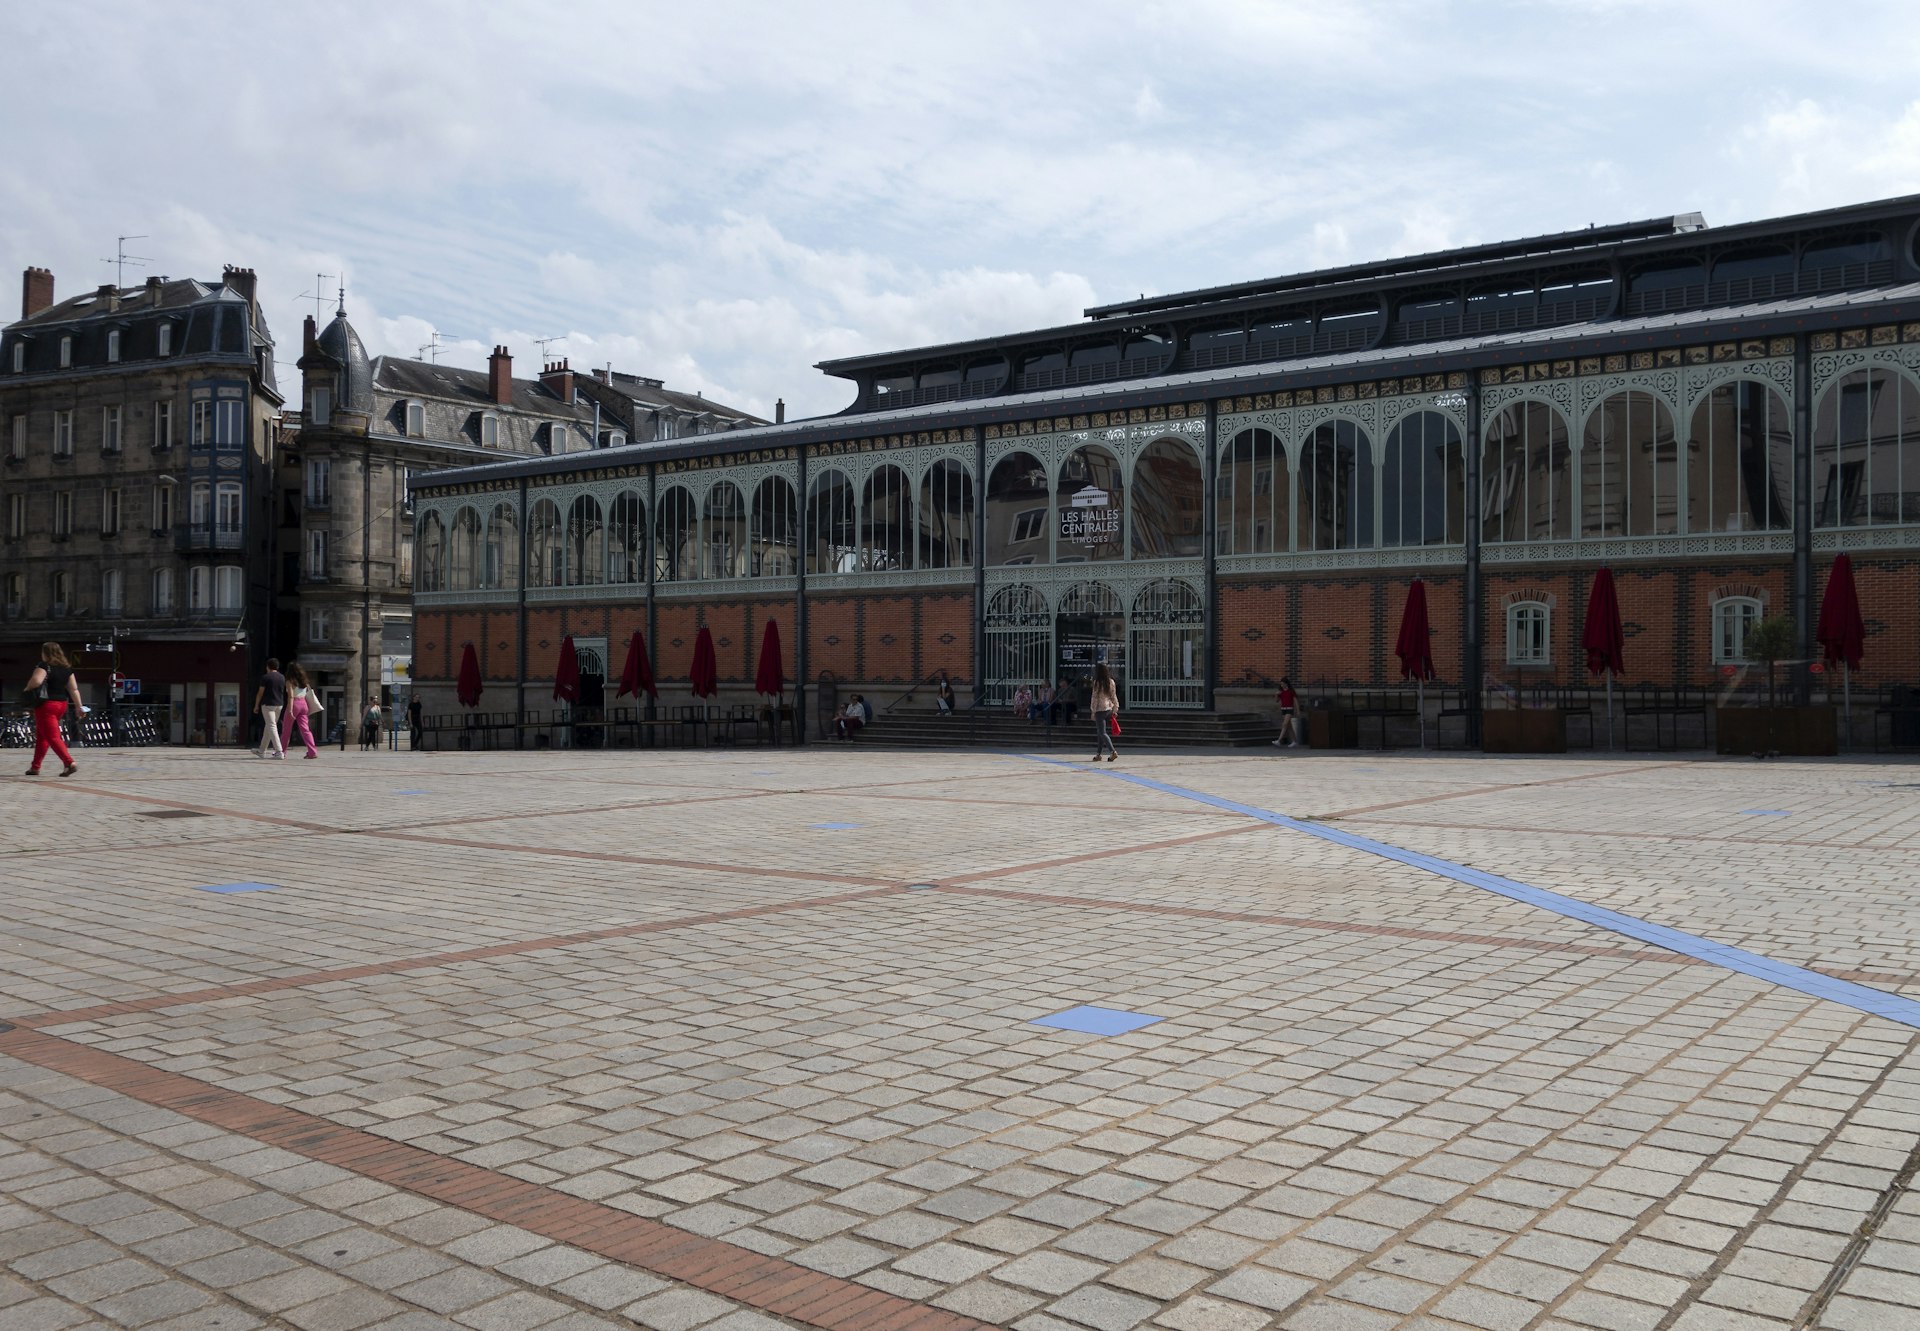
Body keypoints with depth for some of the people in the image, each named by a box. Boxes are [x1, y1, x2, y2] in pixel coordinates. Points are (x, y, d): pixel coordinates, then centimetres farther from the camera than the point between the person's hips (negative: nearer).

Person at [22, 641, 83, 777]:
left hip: (46, 705, -8)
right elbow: (74, 689, 6)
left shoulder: (44, 666, -11)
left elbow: (36, 680, -29)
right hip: (62, 704, 8)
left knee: (53, 737, -8)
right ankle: (35, 767, 26)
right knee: (41, 735, 20)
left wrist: (28, 688, -8)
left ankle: (70, 763, -23)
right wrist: (79, 707, 7)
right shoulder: (67, 668, 9)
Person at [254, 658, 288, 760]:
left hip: (268, 705, -6)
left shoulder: (265, 677, -9)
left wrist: (256, 705, 3)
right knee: (269, 727, 16)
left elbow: (260, 693, -6)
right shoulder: (282, 677, 8)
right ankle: (262, 751, 25)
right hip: (279, 705, 6)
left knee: (272, 727, -9)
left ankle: (279, 752, -19)